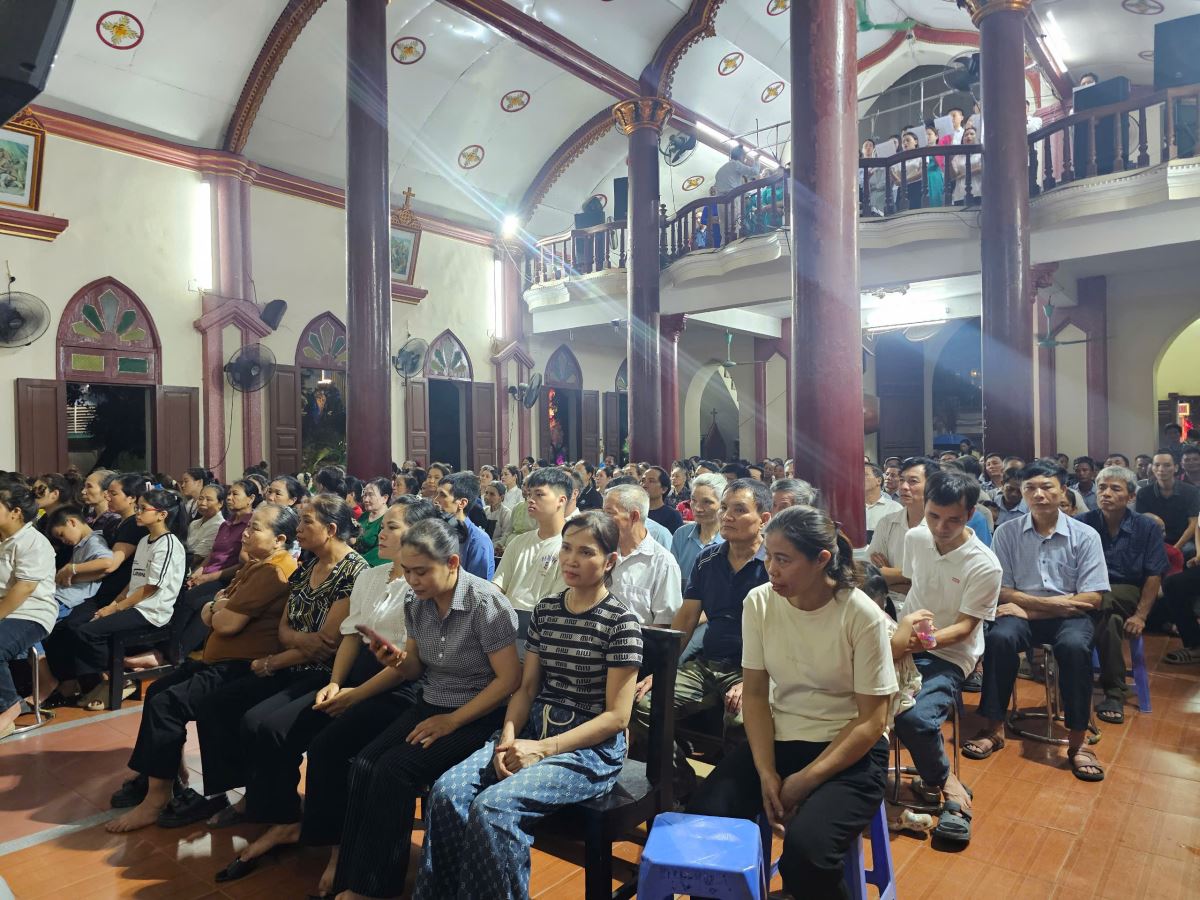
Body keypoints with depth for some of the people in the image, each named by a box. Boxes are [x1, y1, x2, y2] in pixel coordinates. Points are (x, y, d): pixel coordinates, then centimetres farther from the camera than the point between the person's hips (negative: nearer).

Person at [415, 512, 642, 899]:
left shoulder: (621, 621, -9)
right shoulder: (545, 610, 8)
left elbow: (616, 716, -11)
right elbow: (527, 686, 11)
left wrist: (543, 749, -17)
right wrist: (509, 735, -9)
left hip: (592, 746, -5)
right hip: (534, 727, 6)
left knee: (493, 807, -26)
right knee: (447, 791, -17)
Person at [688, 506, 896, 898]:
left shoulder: (863, 616, -16)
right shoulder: (759, 603, -6)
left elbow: (871, 721, -12)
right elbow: (755, 695, 0)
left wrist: (805, 781, -18)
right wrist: (766, 772, -13)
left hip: (850, 750, -3)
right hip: (777, 738, 4)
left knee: (806, 847, -29)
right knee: (704, 816, -19)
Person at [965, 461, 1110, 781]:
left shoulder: (1085, 536, -3)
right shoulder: (1007, 532, -2)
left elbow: (1092, 599, -7)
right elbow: (1002, 592, -3)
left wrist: (1029, 608, -12)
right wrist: (1053, 601, -13)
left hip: (1068, 617, 0)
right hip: (1023, 614, 1)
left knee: (1075, 646, -33)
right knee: (998, 637, -31)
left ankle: (1077, 741, -18)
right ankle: (994, 728, -17)